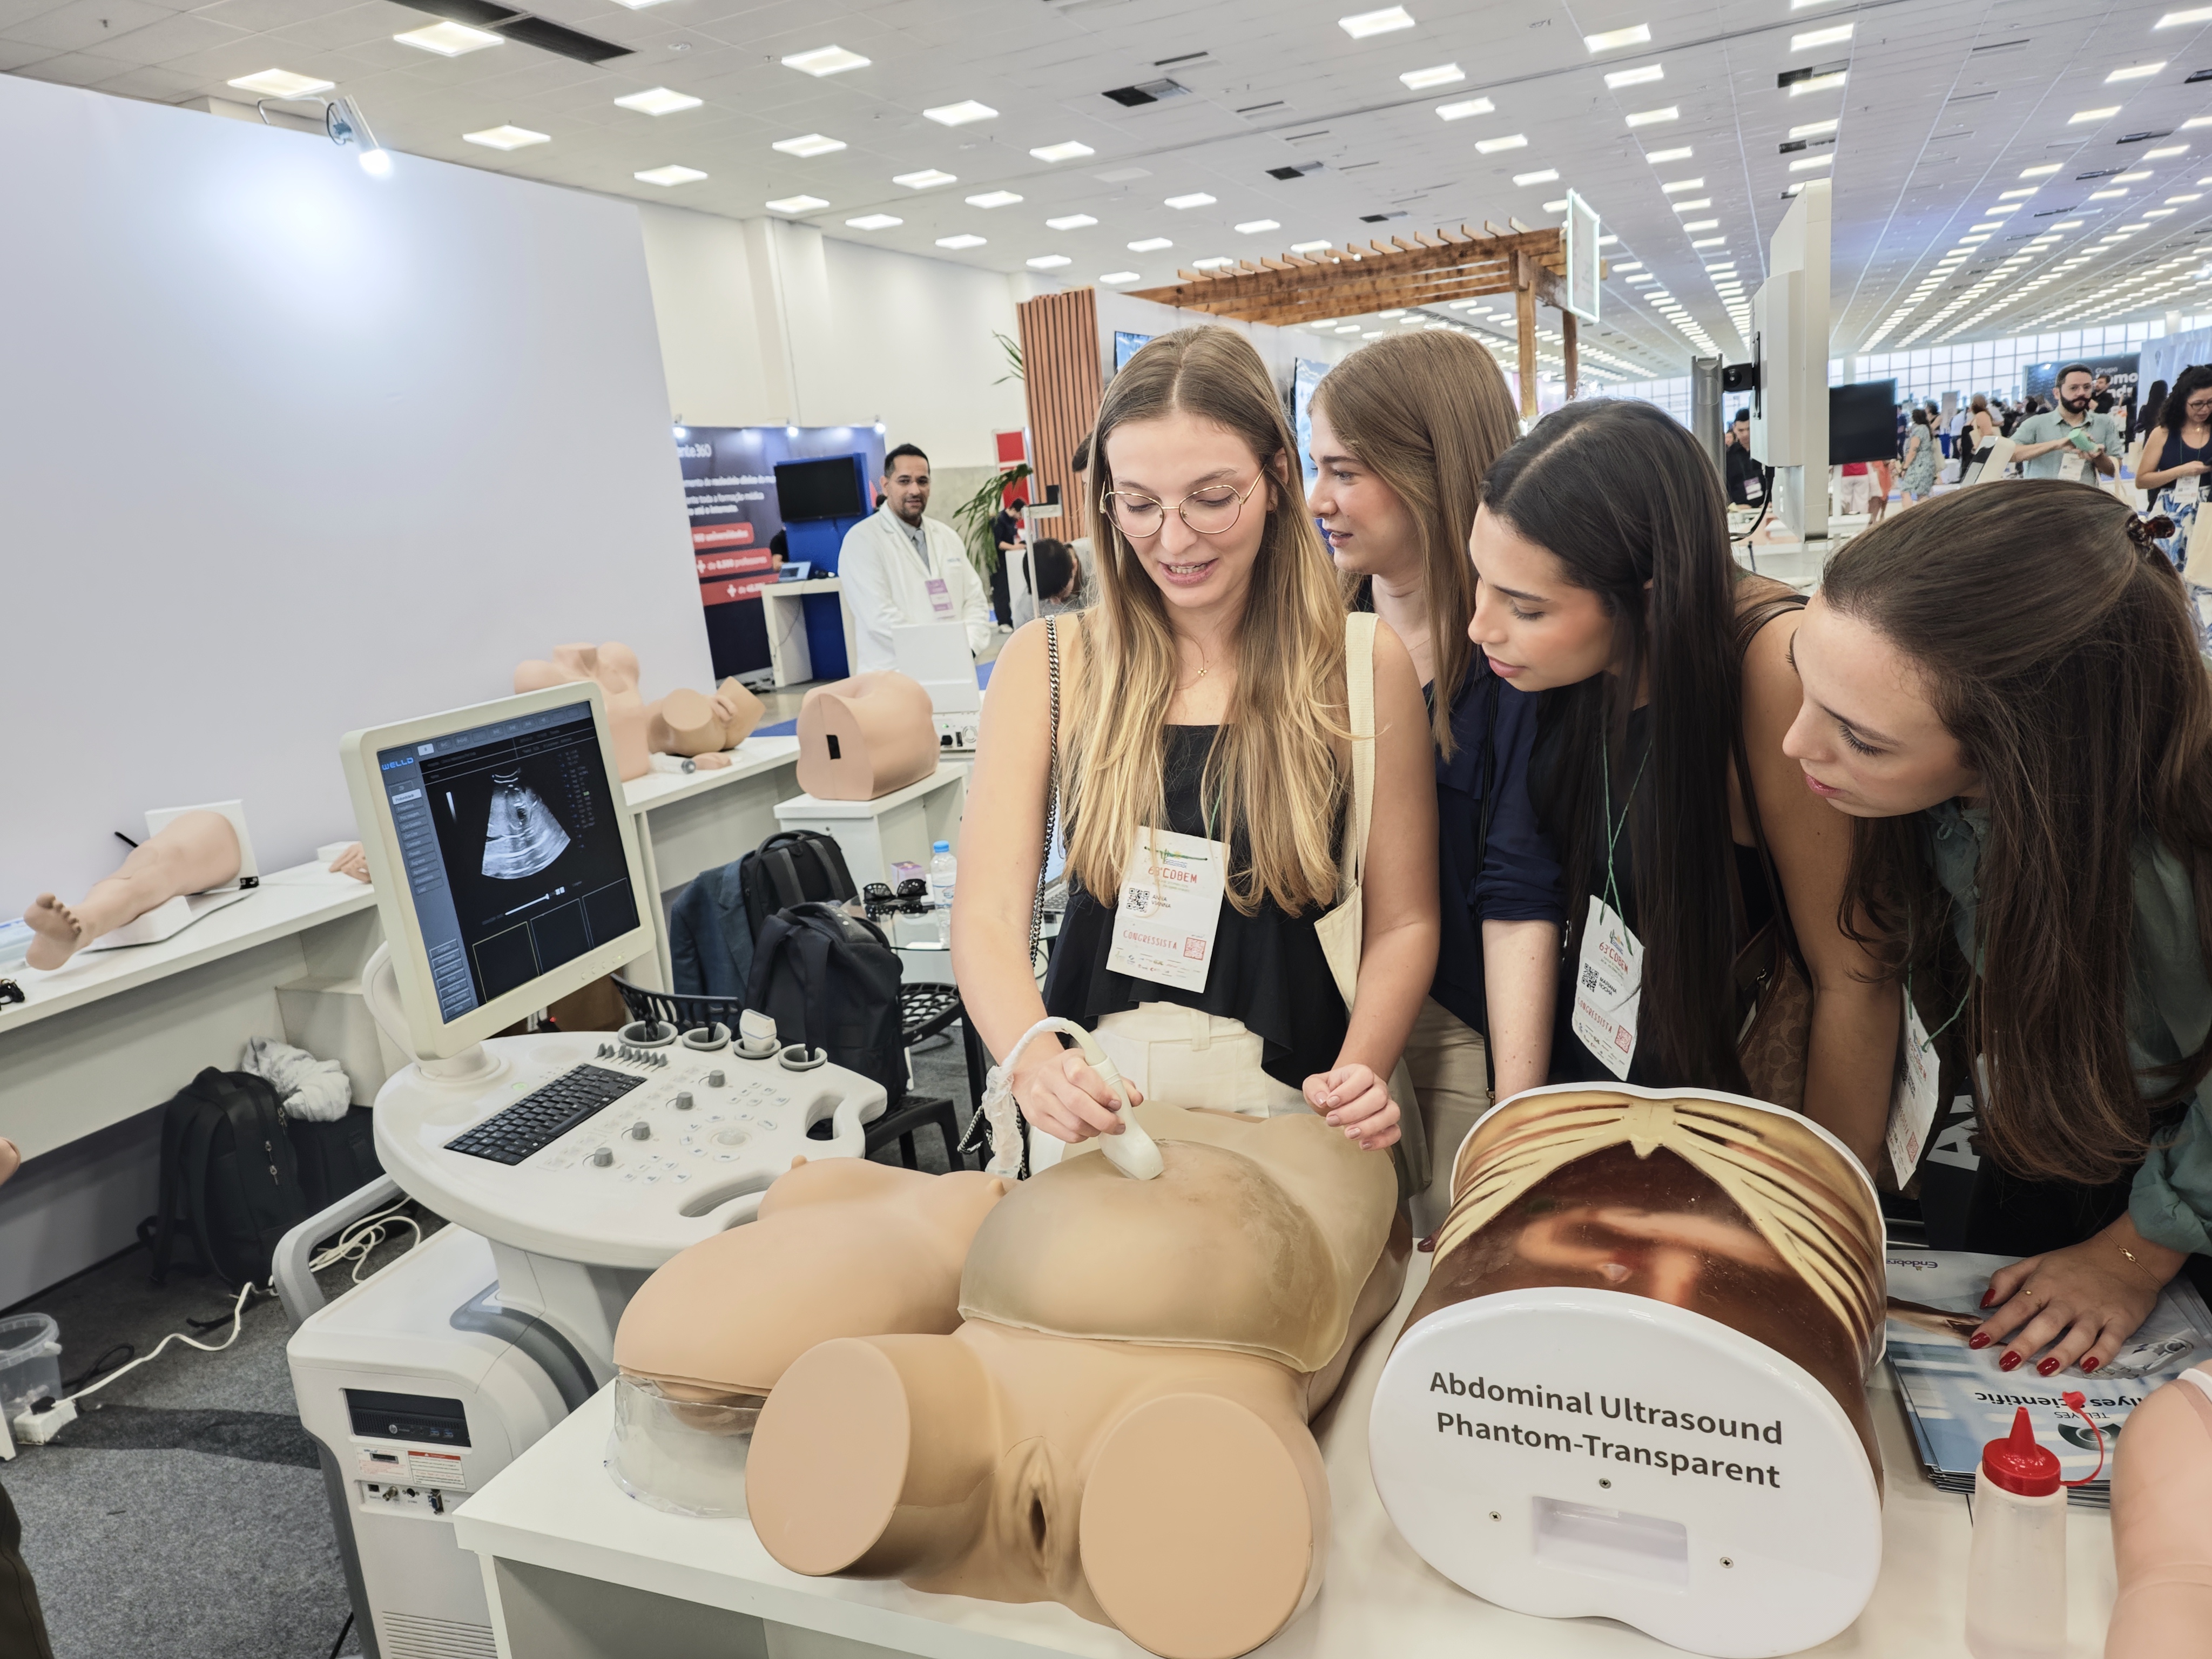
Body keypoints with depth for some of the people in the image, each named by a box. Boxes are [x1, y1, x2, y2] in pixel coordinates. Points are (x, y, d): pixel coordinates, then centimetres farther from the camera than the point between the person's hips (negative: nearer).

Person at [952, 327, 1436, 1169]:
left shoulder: (1367, 667, -3)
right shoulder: (1048, 664, -1)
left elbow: (1404, 921, 0)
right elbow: (988, 918, -8)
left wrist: (1360, 1071, -18)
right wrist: (1033, 1059, -27)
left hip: (1290, 1101, -1)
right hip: (1094, 1105, 1)